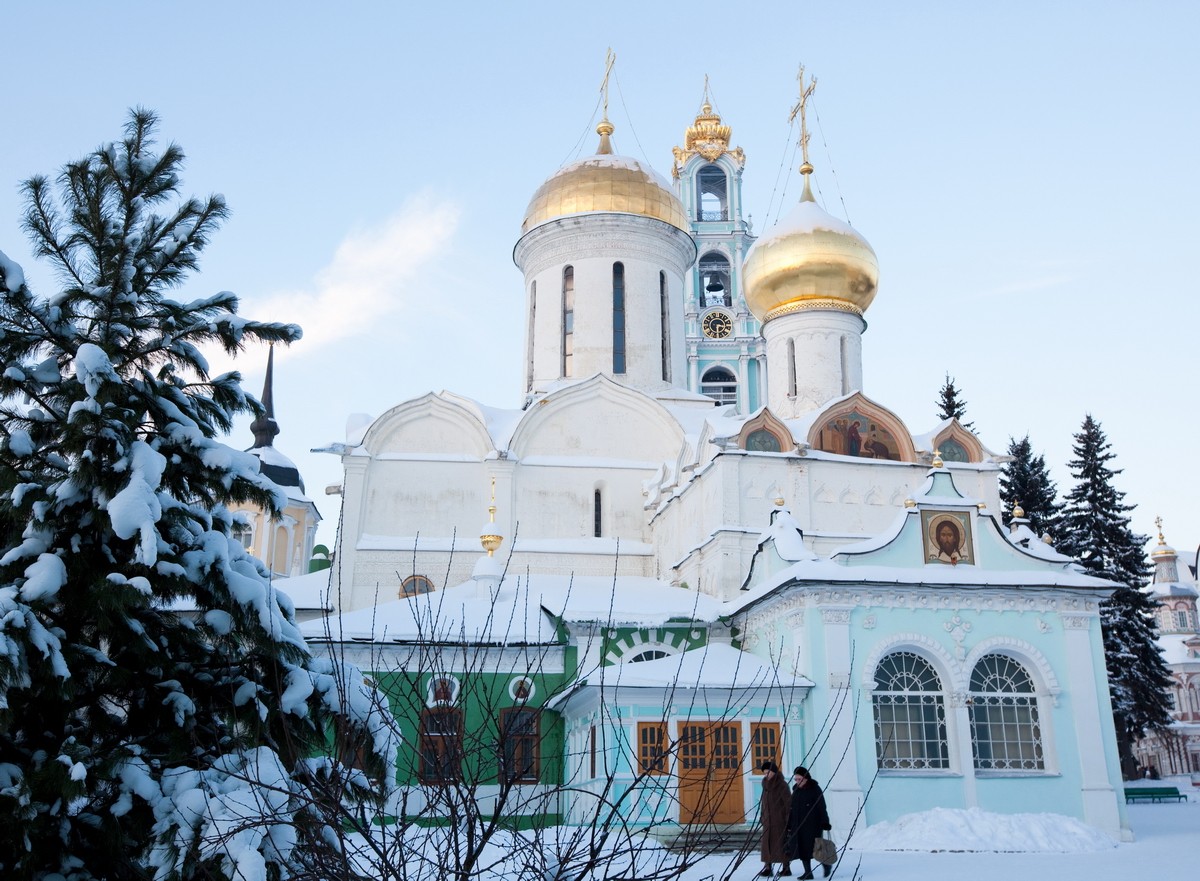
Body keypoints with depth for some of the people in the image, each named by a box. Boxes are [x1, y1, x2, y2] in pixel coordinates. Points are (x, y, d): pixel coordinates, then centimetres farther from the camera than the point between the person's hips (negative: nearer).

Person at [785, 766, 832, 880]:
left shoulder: (815, 789, -7)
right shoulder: (796, 790, 10)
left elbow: (822, 808, -10)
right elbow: (791, 809, 14)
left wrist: (825, 823, -15)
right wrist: (789, 825, 11)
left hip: (812, 825, -6)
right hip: (798, 826, 6)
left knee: (814, 848, -5)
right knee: (802, 849, 3)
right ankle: (808, 872, 10)